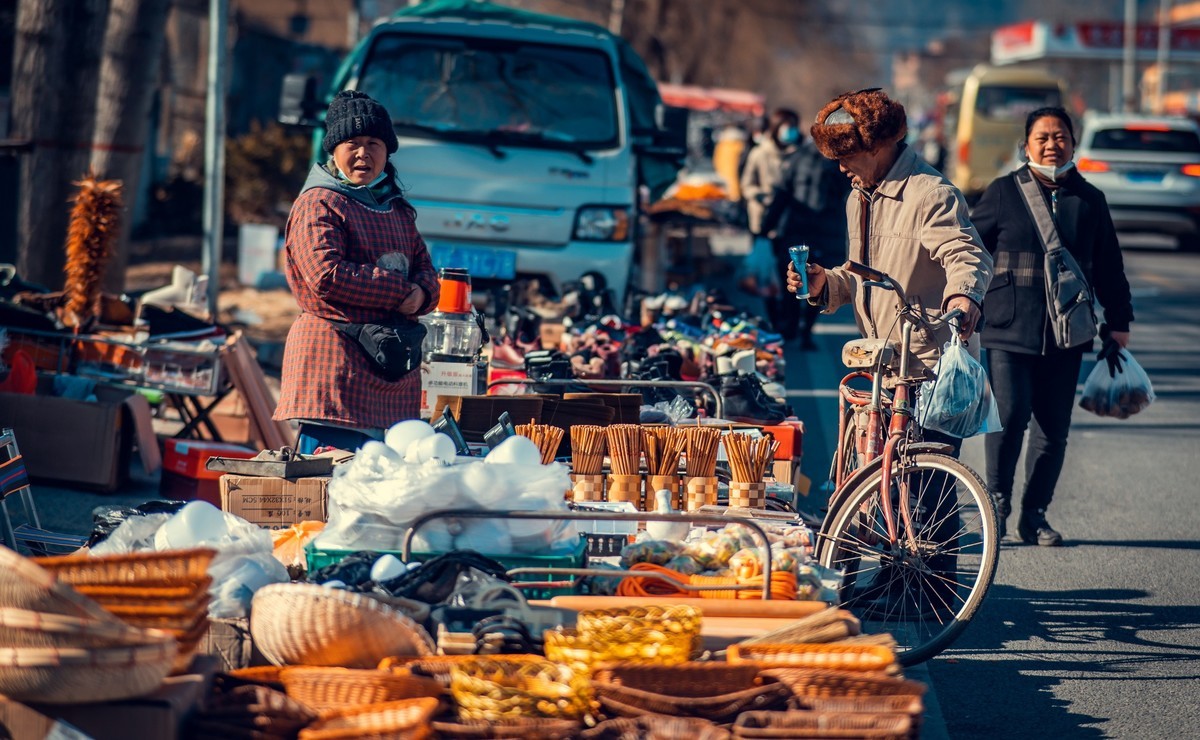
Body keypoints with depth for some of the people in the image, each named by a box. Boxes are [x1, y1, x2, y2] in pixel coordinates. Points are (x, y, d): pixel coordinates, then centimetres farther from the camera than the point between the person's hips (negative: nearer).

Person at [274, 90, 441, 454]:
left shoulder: (397, 208, 21)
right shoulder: (318, 205, -5)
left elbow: (425, 267, 17)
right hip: (333, 359, -8)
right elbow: (327, 276, -17)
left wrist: (421, 293, -8)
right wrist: (398, 290, -13)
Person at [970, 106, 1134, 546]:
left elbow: (1108, 266, 18)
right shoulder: (1004, 192, 3)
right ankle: (997, 505, 3)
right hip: (1009, 328, -3)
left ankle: (1035, 515, 15)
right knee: (1010, 416, -13)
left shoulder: (1089, 200, 11)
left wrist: (1118, 321, 18)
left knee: (1053, 427, 3)